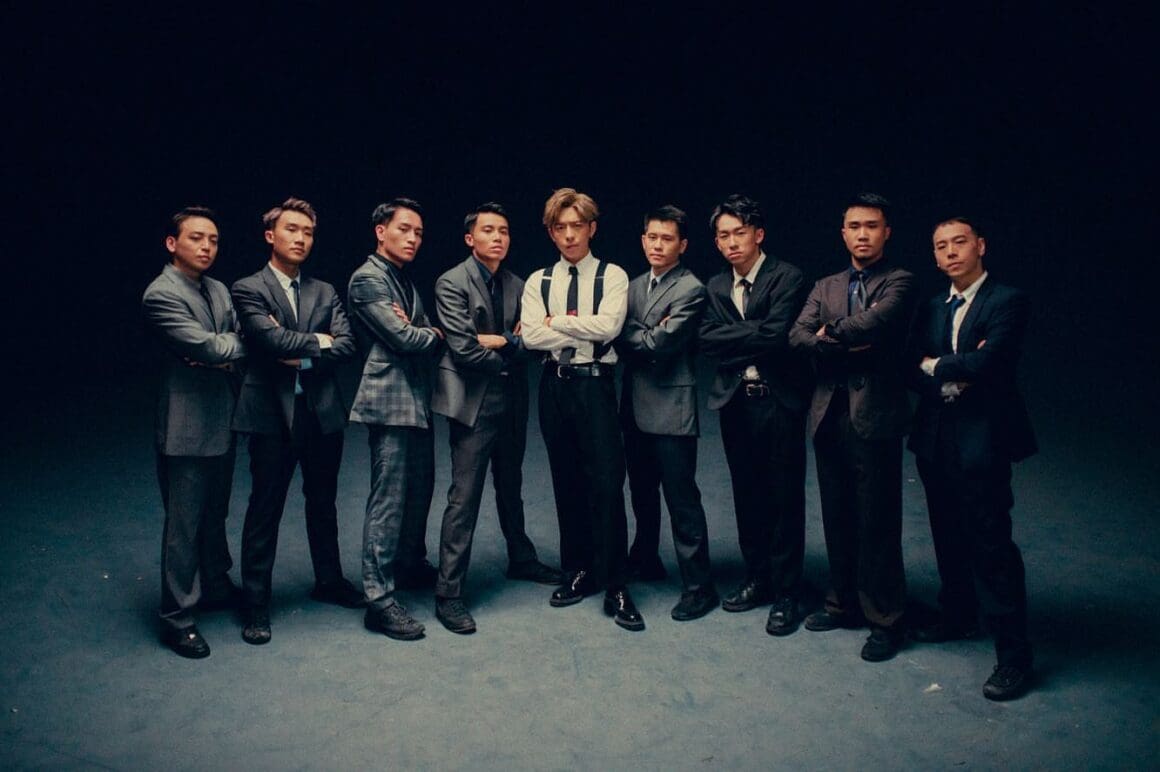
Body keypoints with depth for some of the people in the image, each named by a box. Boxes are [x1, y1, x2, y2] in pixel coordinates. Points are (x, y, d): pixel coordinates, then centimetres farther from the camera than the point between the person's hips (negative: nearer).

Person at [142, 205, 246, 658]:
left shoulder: (219, 291, 12)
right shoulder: (161, 295, -14)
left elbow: (235, 346, 8)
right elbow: (210, 348, -21)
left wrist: (219, 353, -13)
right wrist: (243, 340, -5)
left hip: (222, 421, 8)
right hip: (186, 426, -8)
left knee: (215, 514, 20)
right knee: (183, 523, -1)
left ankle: (215, 587, 36)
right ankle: (176, 618, 10)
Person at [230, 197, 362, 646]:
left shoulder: (324, 292, 12)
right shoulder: (248, 289, -2)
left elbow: (347, 344, -1)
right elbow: (272, 340, -17)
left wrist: (302, 358, -13)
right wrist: (319, 341, -6)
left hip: (322, 410, 5)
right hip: (272, 412, -4)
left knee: (323, 501, 17)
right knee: (265, 508, 2)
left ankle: (329, 580, 34)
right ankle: (256, 604, 13)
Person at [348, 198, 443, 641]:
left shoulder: (405, 281, 19)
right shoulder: (368, 279, -10)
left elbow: (426, 339, 12)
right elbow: (403, 338, -18)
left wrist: (415, 329, -11)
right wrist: (435, 332, 1)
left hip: (416, 400, 9)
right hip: (390, 401, -9)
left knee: (419, 490, 18)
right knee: (388, 500, -7)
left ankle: (411, 566, 35)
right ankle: (379, 599, -2)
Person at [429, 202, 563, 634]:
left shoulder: (517, 286, 11)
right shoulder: (452, 283, -8)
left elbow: (528, 343, 3)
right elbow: (464, 350, -16)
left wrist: (498, 341, -14)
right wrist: (508, 356, -5)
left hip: (511, 403, 7)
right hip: (473, 402, -6)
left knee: (511, 488, 22)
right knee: (464, 497, -6)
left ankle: (521, 560, 40)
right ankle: (448, 594, 0)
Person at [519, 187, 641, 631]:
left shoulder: (612, 276, 1)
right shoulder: (538, 282, 9)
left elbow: (608, 326, -15)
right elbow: (531, 336, -6)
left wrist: (557, 322, -8)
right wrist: (583, 331, -10)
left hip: (594, 383, -3)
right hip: (554, 384, 4)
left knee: (607, 483, -8)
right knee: (566, 483, 11)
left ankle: (615, 588, -1)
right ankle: (578, 572, 24)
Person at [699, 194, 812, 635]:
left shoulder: (788, 278, -7)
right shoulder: (716, 287, 11)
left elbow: (775, 336, -20)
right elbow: (707, 340, -3)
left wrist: (733, 339, -8)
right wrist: (753, 336, -12)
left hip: (779, 401, -5)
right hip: (735, 402, 5)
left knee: (785, 499, 2)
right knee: (747, 496, 14)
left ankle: (785, 594, 13)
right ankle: (757, 579, 28)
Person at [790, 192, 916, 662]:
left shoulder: (899, 282, -1)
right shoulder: (825, 287, 15)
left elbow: (876, 320, -21)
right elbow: (798, 336, 0)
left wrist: (831, 334, -6)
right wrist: (848, 346, -12)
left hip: (874, 413, -5)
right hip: (829, 412, 5)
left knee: (877, 521, 0)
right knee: (837, 516, 14)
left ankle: (885, 619, 13)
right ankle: (844, 603, 27)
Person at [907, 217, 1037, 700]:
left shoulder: (1007, 302, -7)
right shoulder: (933, 309, 13)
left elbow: (985, 363, -21)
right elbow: (913, 370, 4)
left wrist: (936, 365, -5)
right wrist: (955, 374, -13)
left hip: (982, 439, -6)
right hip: (935, 439, 7)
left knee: (992, 545, -5)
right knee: (949, 538, 16)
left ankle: (1013, 654, 4)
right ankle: (958, 617, 34)